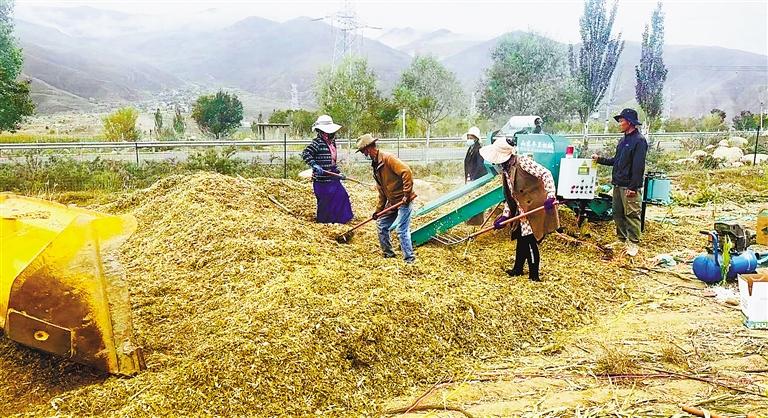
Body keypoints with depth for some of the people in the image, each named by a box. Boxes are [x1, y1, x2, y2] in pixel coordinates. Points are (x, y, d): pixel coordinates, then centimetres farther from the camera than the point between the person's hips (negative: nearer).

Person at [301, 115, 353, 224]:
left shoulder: (332, 142, 10)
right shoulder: (317, 142, -17)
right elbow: (305, 154, -24)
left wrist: (337, 172, 21)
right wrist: (314, 165, -33)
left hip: (332, 177, 9)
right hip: (322, 179, -9)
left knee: (342, 195, 13)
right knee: (325, 200, 1)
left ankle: (342, 219, 27)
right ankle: (323, 220, 19)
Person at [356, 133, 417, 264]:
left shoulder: (387, 158, -17)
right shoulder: (376, 165, 13)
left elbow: (407, 172, -27)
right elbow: (382, 191, 18)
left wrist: (406, 194, -27)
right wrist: (378, 210, 17)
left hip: (404, 200, -10)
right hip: (392, 201, 10)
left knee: (402, 230, -10)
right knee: (381, 225, 14)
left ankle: (410, 259, -1)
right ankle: (388, 253, 27)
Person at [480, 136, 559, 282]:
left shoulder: (523, 162, -17)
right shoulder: (505, 171, 8)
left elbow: (545, 174, -23)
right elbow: (510, 196, 13)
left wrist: (550, 196, -32)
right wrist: (504, 216, 7)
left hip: (536, 208, -8)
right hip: (522, 211, 8)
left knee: (530, 241, -2)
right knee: (521, 240, 18)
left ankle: (534, 275, 11)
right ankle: (518, 269, 35)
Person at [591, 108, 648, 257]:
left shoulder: (639, 140, -12)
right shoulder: (623, 141, 16)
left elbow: (638, 166, -18)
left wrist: (633, 187, -21)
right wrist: (600, 159, 15)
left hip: (629, 187, -9)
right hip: (618, 185, 9)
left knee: (632, 215, -4)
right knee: (618, 214, 13)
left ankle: (634, 244, 2)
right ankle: (622, 239, 24)